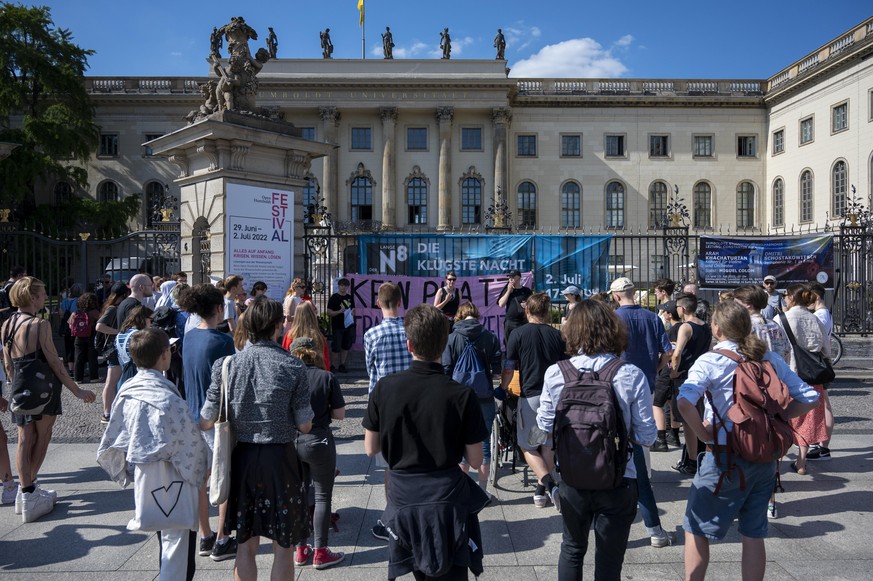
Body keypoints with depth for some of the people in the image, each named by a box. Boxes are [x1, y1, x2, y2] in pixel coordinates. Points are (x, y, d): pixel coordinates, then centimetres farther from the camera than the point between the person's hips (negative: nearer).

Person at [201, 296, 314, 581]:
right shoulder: (293, 366, -13)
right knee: (283, 546, 12)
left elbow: (206, 423, -3)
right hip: (280, 458, -3)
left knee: (246, 545, 18)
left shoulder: (226, 365, -7)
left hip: (241, 458, 3)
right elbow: (305, 426, -8)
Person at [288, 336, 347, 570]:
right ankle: (320, 553, 14)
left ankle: (300, 550, 26)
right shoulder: (326, 377, -10)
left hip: (291, 441, 3)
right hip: (318, 441, -3)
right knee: (322, 497, 10)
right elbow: (339, 414, -7)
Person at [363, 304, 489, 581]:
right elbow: (475, 461, -7)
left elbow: (370, 449, 0)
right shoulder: (462, 395, -15)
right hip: (448, 500, -2)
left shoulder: (384, 388, -10)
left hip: (403, 499, 2)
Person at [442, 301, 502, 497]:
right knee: (484, 443, 11)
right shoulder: (490, 337, -3)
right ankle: (482, 490, 18)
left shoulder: (452, 338, -7)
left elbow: (446, 370, -9)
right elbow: (498, 369, -4)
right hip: (485, 398, 1)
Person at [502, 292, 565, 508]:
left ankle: (548, 483, -11)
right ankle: (542, 490, 22)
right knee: (549, 444, 17)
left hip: (530, 395, -4)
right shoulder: (557, 335, 5)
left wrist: (502, 389, 11)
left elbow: (509, 369, -5)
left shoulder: (518, 333, -5)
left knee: (527, 445, 8)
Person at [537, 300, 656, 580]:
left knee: (572, 548, 25)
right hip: (618, 481, -1)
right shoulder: (632, 375, -15)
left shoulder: (555, 373, -12)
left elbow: (545, 425, 0)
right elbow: (646, 437, -10)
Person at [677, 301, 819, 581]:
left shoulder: (710, 361, -12)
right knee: (754, 534, 16)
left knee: (696, 530, 10)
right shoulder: (770, 359, 4)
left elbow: (685, 402, -28)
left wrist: (704, 434, -14)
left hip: (725, 456, -5)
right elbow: (809, 397, 6)